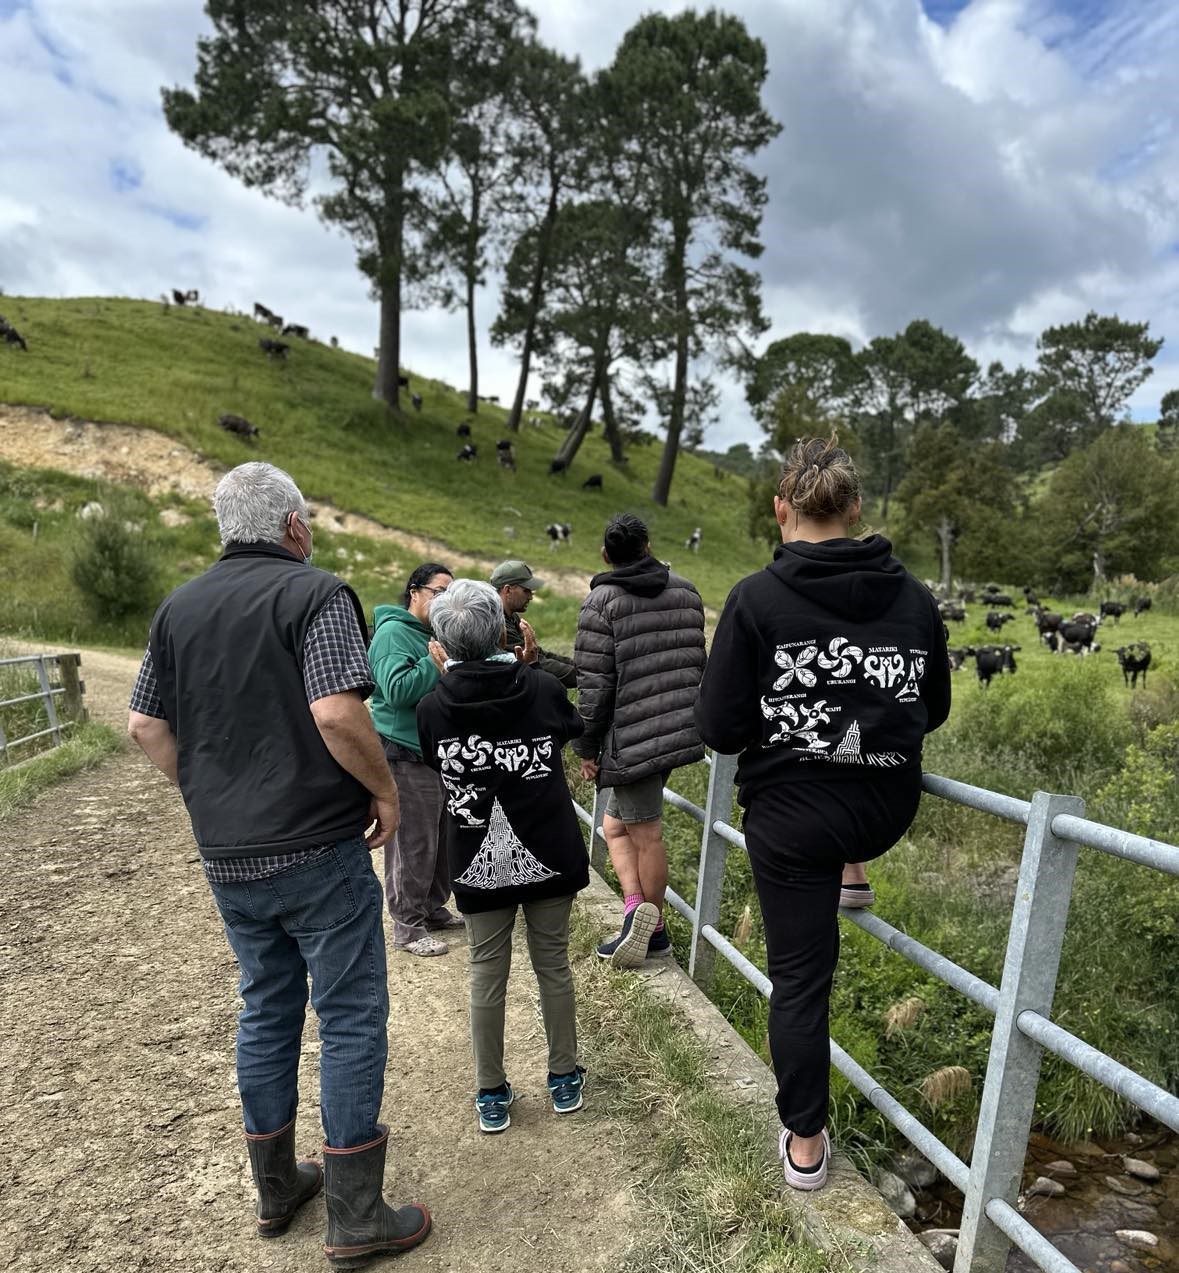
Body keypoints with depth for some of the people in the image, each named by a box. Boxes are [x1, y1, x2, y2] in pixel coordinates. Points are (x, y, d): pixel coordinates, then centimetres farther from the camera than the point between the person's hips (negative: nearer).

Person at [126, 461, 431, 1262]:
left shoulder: (180, 606, 7)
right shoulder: (316, 593, -13)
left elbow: (146, 725, 8)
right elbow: (336, 713, -25)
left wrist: (207, 795, 15)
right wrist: (385, 790, -11)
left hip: (228, 857, 7)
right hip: (319, 849, -6)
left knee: (267, 1009, 21)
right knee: (351, 1018, 7)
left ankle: (276, 1188, 36)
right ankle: (356, 1217, 18)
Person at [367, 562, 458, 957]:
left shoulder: (436, 634, 15)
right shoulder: (393, 633, -13)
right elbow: (398, 691, -26)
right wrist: (437, 662, -22)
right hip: (406, 754, -9)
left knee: (443, 835, 17)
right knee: (413, 843, -3)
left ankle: (433, 908, 32)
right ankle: (407, 926, 10)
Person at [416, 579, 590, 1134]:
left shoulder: (432, 707, -12)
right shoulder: (541, 688, -11)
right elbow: (572, 727, 10)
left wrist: (447, 675, 9)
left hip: (479, 864, 0)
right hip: (549, 856, 1)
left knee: (488, 974, 14)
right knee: (553, 965, 16)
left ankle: (491, 1095, 28)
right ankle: (564, 1079, 32)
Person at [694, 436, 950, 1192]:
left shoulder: (758, 598, -15)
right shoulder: (913, 597, -4)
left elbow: (720, 729, -13)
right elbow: (935, 711, 9)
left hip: (790, 812, -3)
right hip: (889, 813, 3)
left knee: (800, 976, 13)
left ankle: (805, 1145, 28)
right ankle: (851, 880, 46)